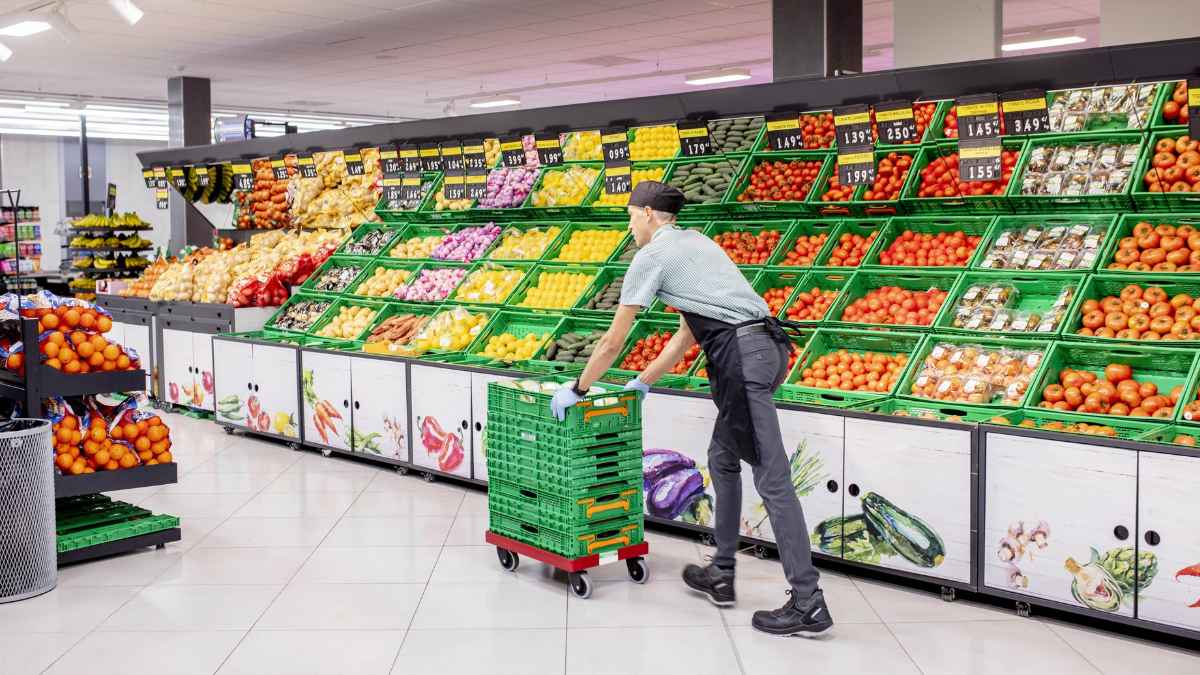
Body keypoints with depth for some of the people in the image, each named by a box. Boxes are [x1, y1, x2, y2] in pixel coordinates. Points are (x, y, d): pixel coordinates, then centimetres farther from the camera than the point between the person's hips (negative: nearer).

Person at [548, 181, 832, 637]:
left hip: (740, 356, -9)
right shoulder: (696, 243, 27)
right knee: (723, 459, 20)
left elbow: (613, 342, 3)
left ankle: (808, 604, -8)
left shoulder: (652, 256, 1)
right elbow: (687, 332, 32)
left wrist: (577, 389, 15)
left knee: (772, 478, -10)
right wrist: (644, 382, 38)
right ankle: (721, 575, 28)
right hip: (766, 346, 9)